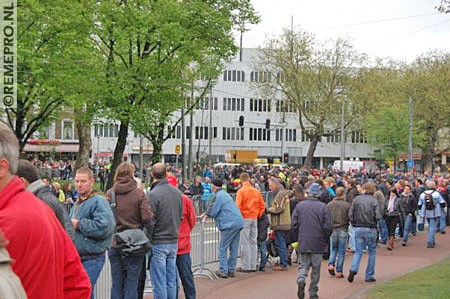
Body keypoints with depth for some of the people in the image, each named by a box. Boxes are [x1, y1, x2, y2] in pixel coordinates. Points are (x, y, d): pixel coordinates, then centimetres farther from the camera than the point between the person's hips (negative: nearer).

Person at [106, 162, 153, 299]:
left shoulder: (110, 193, -2)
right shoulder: (139, 193, -8)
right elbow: (147, 218, -13)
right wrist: (149, 236, 2)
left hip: (115, 245, 2)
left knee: (116, 283, 10)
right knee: (131, 283, 4)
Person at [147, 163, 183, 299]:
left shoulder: (153, 194, -14)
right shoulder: (177, 192, 7)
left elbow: (150, 221, -14)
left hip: (158, 243, -6)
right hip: (174, 242, 6)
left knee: (159, 283, -1)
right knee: (171, 281, 12)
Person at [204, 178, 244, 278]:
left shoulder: (218, 196, -9)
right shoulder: (225, 194, 21)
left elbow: (213, 212, -9)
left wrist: (206, 213, 11)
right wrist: (208, 213, 21)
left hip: (230, 224, -9)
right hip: (238, 223, 9)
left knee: (223, 248, -4)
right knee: (234, 248, 10)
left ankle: (223, 271, -6)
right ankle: (231, 270, 14)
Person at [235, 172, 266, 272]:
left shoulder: (241, 191, -9)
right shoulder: (257, 191, 7)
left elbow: (238, 206, -15)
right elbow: (262, 206, 8)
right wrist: (258, 215, 13)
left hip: (245, 218, -5)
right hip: (254, 219, 5)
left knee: (245, 243, -1)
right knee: (253, 242, 11)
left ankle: (246, 267, 0)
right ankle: (253, 266, 15)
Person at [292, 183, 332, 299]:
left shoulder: (299, 205, -1)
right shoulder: (322, 207, -6)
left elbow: (294, 225, 1)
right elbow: (327, 226, -8)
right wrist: (326, 240, 9)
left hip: (303, 242, 1)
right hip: (318, 242, -1)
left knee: (303, 265, 10)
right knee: (316, 268, 9)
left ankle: (301, 280, -20)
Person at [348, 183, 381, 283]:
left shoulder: (356, 199, 0)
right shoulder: (374, 200, -6)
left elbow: (350, 214, -4)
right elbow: (378, 216, -12)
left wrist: (354, 224, 10)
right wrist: (373, 221, 9)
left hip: (358, 229, 2)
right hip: (370, 229, -2)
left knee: (358, 251, 10)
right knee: (372, 252, 12)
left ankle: (353, 269, -14)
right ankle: (369, 276, 12)